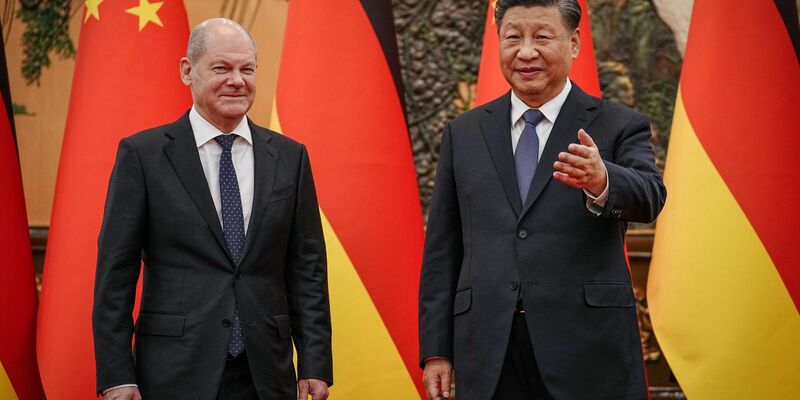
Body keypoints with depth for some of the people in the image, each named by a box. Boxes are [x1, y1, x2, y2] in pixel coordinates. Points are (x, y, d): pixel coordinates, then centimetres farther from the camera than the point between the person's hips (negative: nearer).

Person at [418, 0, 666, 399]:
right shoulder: (463, 134, 11)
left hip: (587, 351, -2)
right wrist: (435, 350, 5)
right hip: (488, 355, 2)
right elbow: (442, 251, 11)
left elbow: (648, 195, -15)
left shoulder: (618, 126, 4)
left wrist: (600, 181, -38)